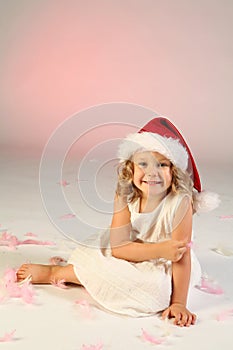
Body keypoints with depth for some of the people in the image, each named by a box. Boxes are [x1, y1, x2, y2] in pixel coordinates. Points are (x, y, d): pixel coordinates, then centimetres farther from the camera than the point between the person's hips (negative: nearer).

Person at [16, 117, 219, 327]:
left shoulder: (180, 202, -28)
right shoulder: (125, 197, -18)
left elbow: (182, 255, -24)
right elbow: (118, 246, -22)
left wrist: (178, 303, -24)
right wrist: (160, 250, -34)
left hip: (164, 269, -4)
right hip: (131, 256, 5)